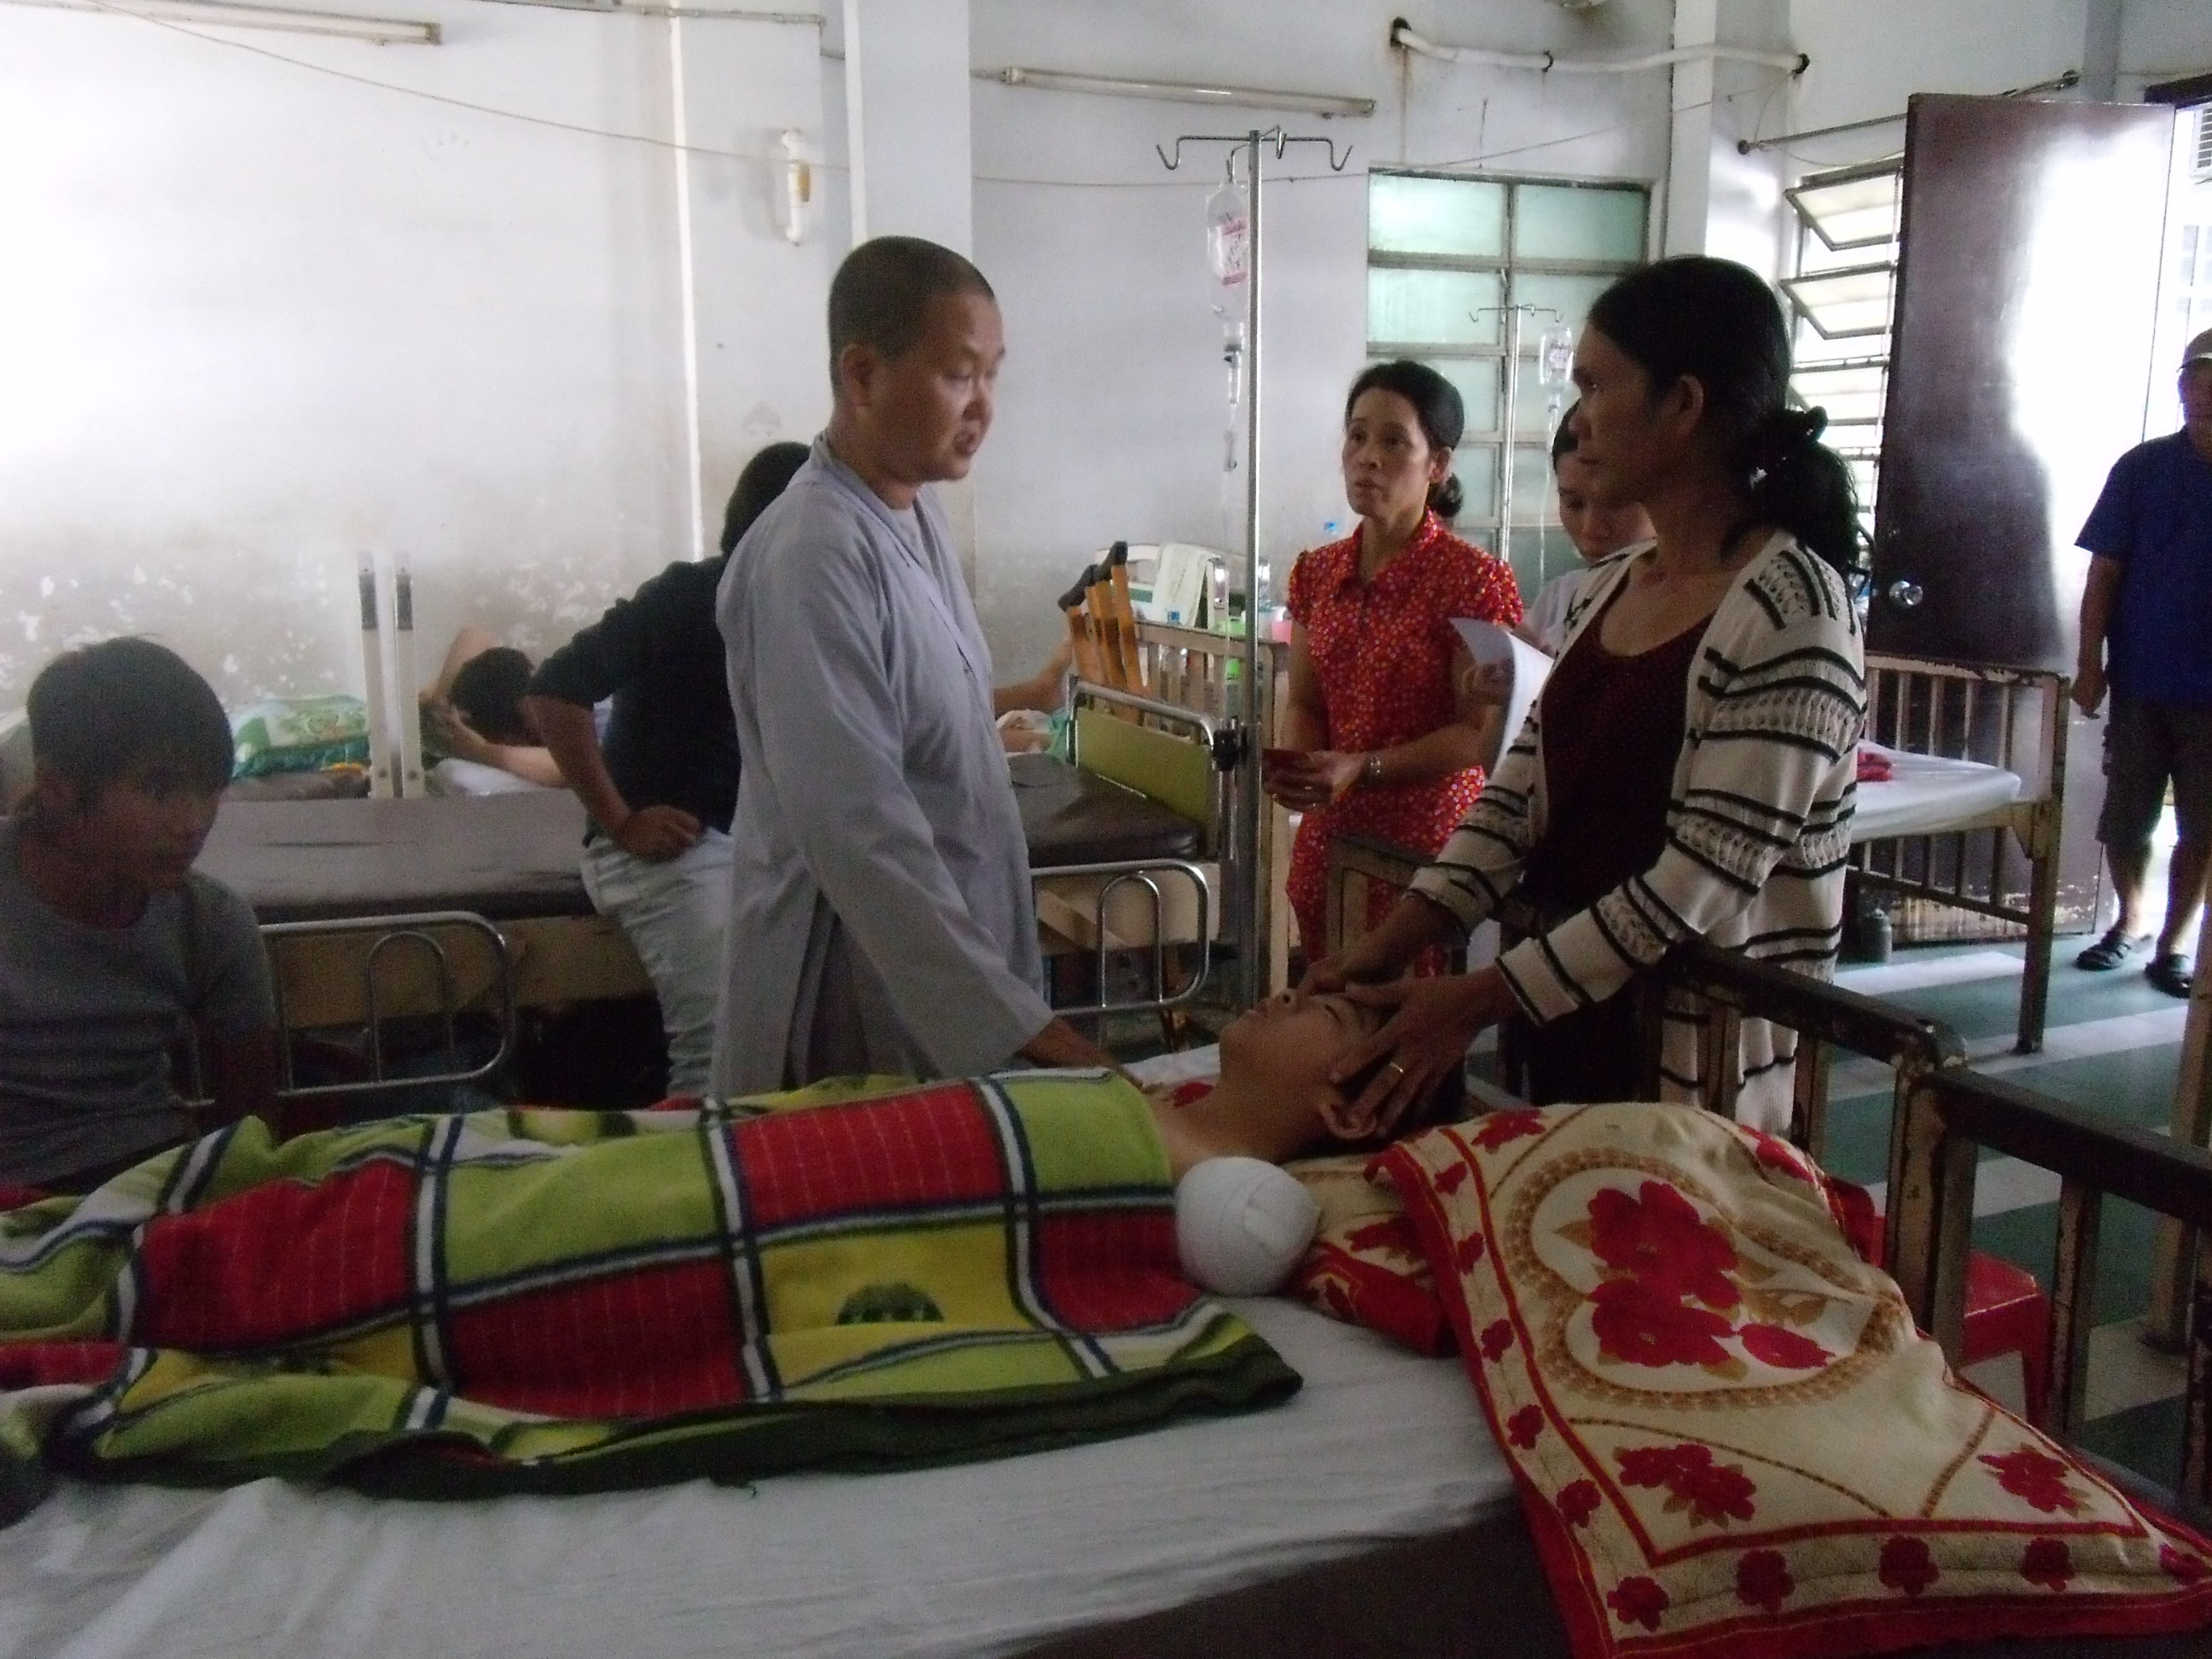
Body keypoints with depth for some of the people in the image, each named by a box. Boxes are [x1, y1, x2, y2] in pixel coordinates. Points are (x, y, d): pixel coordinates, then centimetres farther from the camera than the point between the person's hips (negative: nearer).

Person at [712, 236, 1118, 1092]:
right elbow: (860, 836, -28)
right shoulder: (812, 557, -22)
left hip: (954, 955, 8)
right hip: (866, 988, -8)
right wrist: (1014, 1022, -29)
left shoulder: (918, 516, 5)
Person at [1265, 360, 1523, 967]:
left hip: (1426, 846, -5)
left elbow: (1481, 735, -11)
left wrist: (1363, 769, -20)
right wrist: (1296, 767, -7)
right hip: (1326, 843, 6)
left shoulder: (1473, 578, -10)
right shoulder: (1317, 572, 8)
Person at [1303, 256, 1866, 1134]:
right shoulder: (1607, 589, 7)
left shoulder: (1788, 609, -18)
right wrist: (1389, 944, -8)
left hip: (1698, 1069, -7)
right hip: (1570, 1027, 7)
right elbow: (1523, 791, 4)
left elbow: (1703, 882, -22)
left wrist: (1476, 1000, -22)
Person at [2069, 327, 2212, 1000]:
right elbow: (2105, 571, 0)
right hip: (2141, 681, 0)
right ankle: (2130, 921, 28)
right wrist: (2090, 664, -5)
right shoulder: (2143, 468, 0)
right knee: (2124, 819, 8)